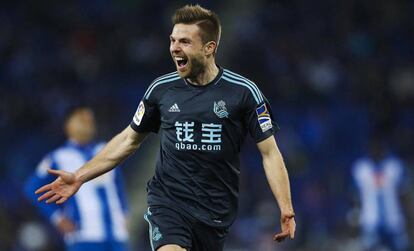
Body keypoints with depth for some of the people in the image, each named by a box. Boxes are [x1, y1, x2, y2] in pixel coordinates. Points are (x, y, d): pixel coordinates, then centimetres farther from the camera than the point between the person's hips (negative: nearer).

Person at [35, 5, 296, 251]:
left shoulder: (243, 91, -5)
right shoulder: (162, 89, 2)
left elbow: (270, 152, -2)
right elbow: (129, 139, 15)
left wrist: (286, 209, -12)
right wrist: (80, 176, 10)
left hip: (215, 212, 0)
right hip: (168, 202, 0)